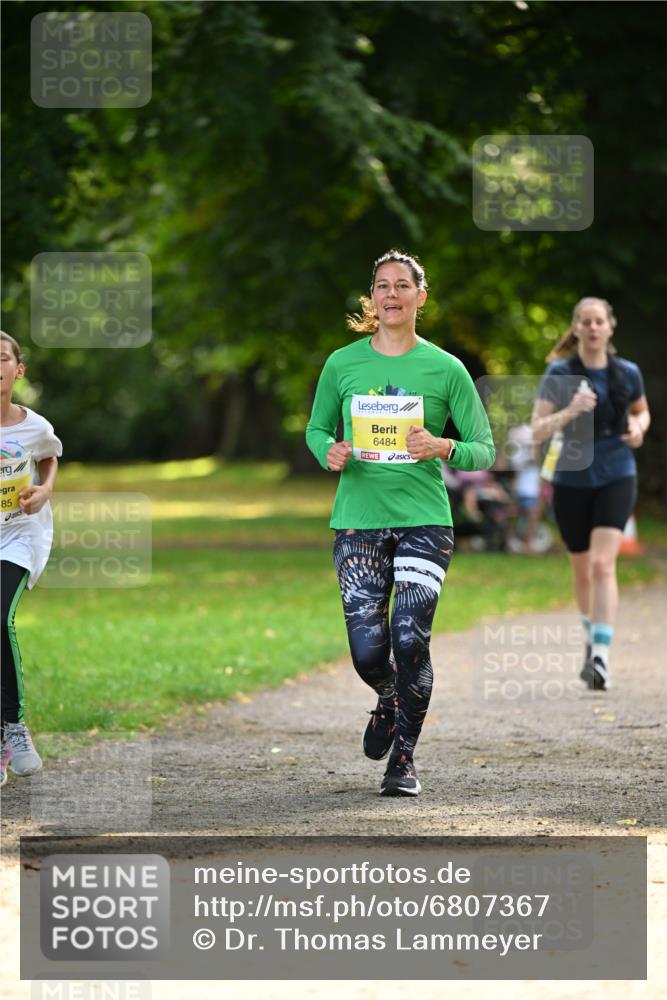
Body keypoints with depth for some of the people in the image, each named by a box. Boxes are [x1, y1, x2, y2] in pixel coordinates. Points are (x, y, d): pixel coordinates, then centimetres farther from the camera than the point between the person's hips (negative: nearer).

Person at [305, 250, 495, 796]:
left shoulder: (445, 368, 1)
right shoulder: (343, 363, 5)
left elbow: (485, 451, 4)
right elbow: (316, 427, 19)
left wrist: (443, 448, -17)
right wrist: (330, 453, -4)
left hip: (424, 520, -1)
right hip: (359, 520, 1)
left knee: (410, 638, -12)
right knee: (368, 647, -5)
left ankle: (404, 756, 6)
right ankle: (389, 699, 32)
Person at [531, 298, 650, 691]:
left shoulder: (628, 373, 0)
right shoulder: (559, 374, -6)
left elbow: (642, 411, 20)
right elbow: (538, 431, -13)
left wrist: (638, 428, -3)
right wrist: (569, 412, -29)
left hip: (617, 478, -1)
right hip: (573, 480, 1)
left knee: (603, 564, -18)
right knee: (582, 570, 14)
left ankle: (602, 656, -23)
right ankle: (592, 637, 41)